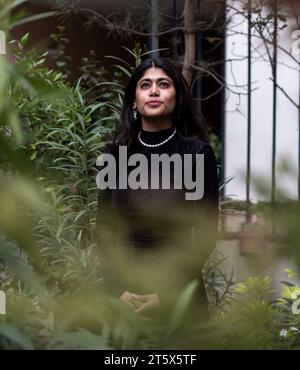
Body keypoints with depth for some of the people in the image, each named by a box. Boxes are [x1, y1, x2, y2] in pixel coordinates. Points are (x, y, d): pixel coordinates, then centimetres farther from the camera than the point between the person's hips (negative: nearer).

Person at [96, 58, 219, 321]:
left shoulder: (198, 152, -6)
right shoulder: (116, 153, 2)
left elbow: (206, 233, -8)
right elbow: (105, 227, 2)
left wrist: (166, 294, -14)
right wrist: (117, 288, -10)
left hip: (178, 290, -2)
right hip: (123, 291, 2)